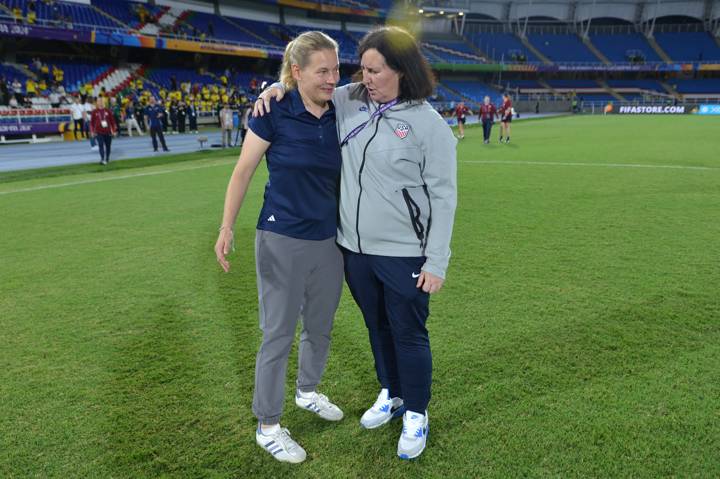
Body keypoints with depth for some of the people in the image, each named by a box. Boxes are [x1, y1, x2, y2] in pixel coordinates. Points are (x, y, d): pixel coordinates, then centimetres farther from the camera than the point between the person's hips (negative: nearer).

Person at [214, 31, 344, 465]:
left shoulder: (339, 116, 1)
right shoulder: (275, 113, -12)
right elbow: (243, 172, -5)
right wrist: (227, 228, -7)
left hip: (329, 241, 5)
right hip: (282, 241, -5)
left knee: (320, 327, 18)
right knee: (279, 334, 4)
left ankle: (308, 391, 45)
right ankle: (268, 426, 22)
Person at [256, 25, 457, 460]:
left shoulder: (429, 124, -12)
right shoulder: (349, 101, 2)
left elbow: (443, 197, -11)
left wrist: (436, 262, -12)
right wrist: (276, 88, -3)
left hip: (404, 254, -5)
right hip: (355, 247, 5)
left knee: (409, 334, 8)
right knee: (377, 326, 21)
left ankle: (416, 414, 30)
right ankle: (391, 394, 43)